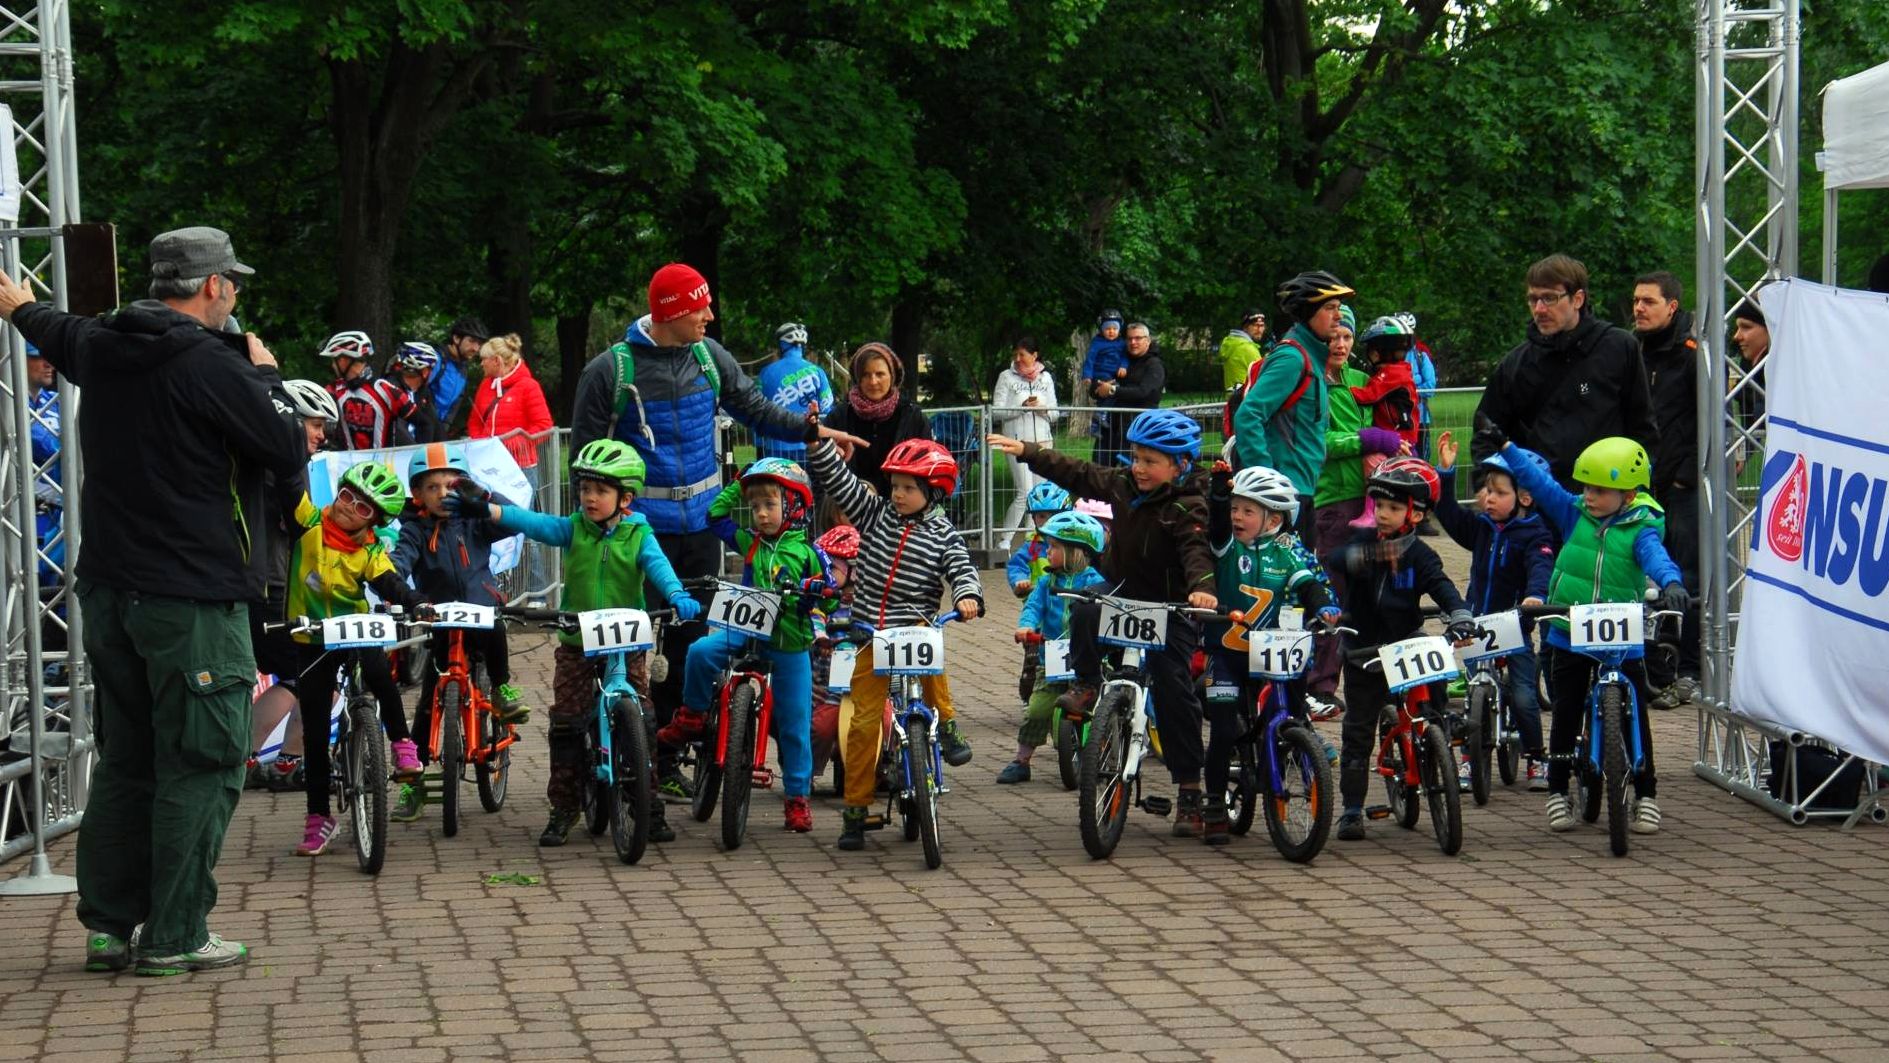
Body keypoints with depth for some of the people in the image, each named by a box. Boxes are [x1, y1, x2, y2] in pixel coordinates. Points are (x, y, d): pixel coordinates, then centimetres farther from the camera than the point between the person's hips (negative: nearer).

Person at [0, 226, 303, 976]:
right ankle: (175, 937, 0)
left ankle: (108, 924, 21)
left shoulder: (101, 347, 7)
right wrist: (266, 376, 5)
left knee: (123, 762, 16)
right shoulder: (211, 366, -16)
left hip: (108, 592, 8)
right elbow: (287, 453, -11)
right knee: (200, 768, -1)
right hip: (195, 598, -8)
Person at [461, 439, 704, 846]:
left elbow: (657, 565, -18)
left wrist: (676, 595, -39)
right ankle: (563, 808, 8)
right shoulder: (573, 529, 1)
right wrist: (486, 509, -26)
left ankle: (650, 807, 9)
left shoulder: (638, 535, -2)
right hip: (576, 643, 1)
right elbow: (534, 523, -11)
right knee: (566, 724, -1)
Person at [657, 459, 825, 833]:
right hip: (748, 631, 2)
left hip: (790, 646, -2)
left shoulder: (806, 551, -4)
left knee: (795, 725, 2)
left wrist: (816, 590, -22)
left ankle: (798, 798, 13)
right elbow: (716, 517, 13)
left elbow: (829, 595, -1)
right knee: (701, 652, -27)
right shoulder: (749, 542, 6)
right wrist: (738, 486, 6)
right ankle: (692, 718, -5)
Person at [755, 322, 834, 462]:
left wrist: (759, 448, 12)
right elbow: (827, 411, -2)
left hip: (776, 449, 1)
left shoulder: (767, 373, 1)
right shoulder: (816, 372, -2)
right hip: (808, 448, -1)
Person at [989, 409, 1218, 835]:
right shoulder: (1123, 484, 3)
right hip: (1121, 593, 5)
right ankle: (1086, 686, -5)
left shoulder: (1186, 507, -17)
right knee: (1085, 612, -30)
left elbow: (1196, 550, -32)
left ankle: (1189, 791, -1)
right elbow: (1078, 474, 14)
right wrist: (1026, 451, 14)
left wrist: (1201, 586, -52)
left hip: (1169, 609, -5)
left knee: (1174, 692, -8)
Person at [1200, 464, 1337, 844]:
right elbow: (1216, 523, -22)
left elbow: (1309, 583, -9)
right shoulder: (1227, 545, -3)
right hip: (1226, 655, -1)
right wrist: (1220, 488, -38)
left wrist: (1323, 606, -30)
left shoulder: (1289, 551, 0)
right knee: (1223, 732, -5)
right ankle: (1214, 809, 6)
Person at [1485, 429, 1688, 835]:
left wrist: (1670, 583, -46)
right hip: (1568, 636, 3)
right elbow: (1539, 482, 4)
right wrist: (1504, 447, 0)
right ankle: (1558, 792, 19)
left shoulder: (1640, 529, -7)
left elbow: (1655, 556, -25)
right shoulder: (1573, 513, 3)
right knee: (1565, 715, 7)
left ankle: (1646, 795, 13)